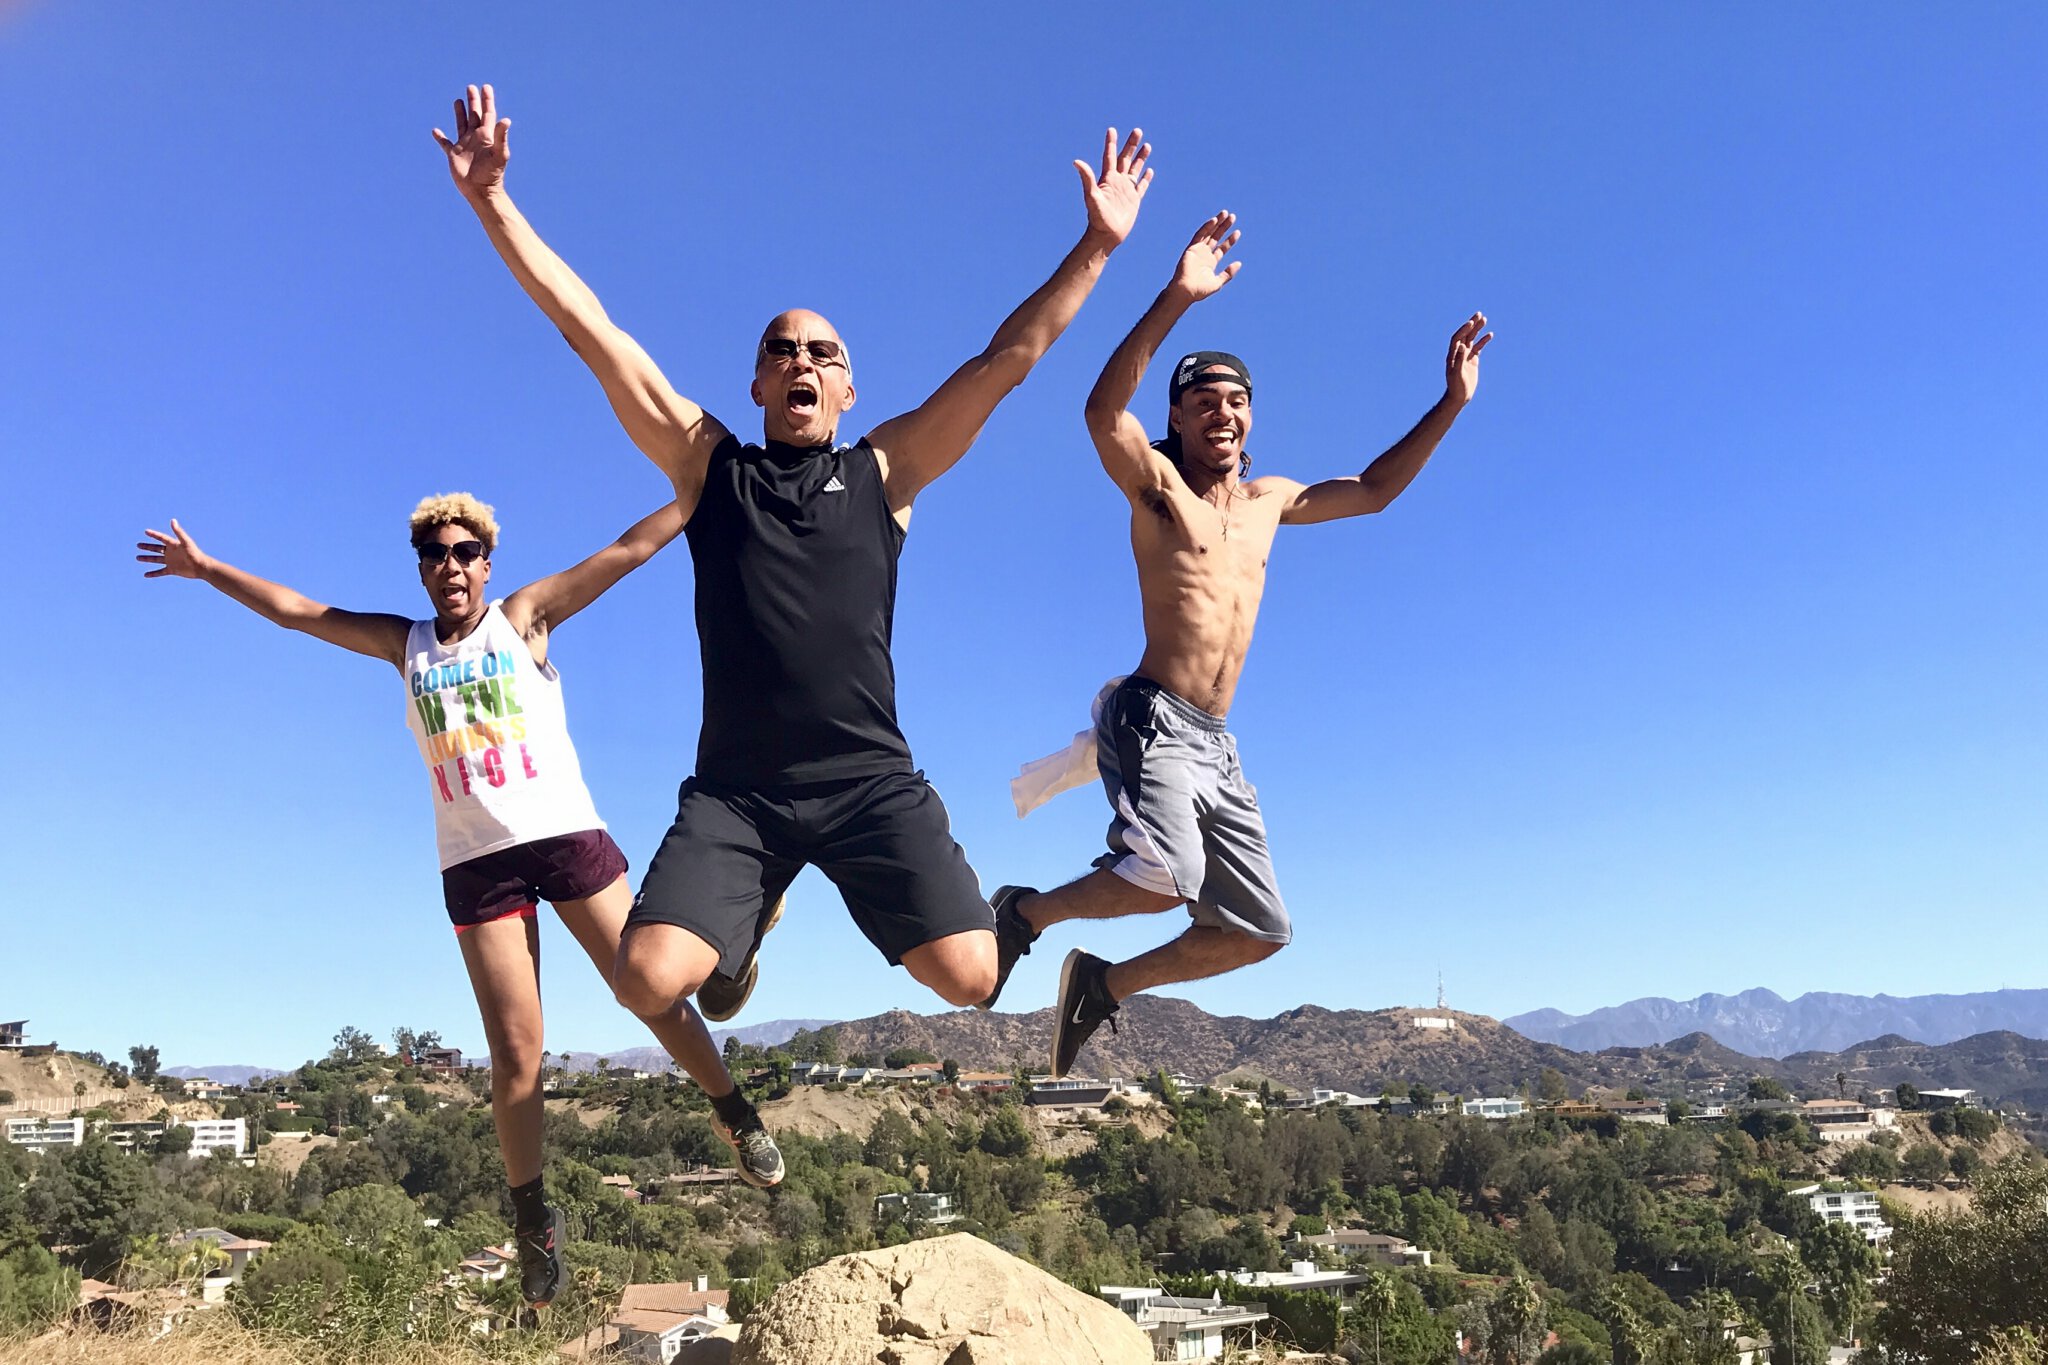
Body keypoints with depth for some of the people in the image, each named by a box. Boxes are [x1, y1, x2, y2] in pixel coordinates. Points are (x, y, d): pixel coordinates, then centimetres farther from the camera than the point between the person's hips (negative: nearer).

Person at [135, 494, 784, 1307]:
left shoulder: (524, 617, 6)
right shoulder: (406, 645, 16)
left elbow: (629, 549, 1)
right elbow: (294, 610, 24)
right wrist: (206, 567, 29)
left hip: (567, 835, -2)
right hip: (475, 863, 2)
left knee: (654, 993, -2)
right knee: (514, 1052, -1)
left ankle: (736, 1116, 19)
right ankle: (532, 1218, 13)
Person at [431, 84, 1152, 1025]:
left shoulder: (882, 473, 10)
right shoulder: (708, 466, 10)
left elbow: (1006, 360, 7)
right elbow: (591, 330, 7)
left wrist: (1096, 245, 4)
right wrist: (491, 198, 4)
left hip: (870, 780, 0)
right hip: (733, 790, 1)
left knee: (969, 977, -14)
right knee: (648, 979, -17)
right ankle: (743, 930, 21)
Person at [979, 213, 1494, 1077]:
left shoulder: (1267, 501, 19)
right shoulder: (1156, 486, 0)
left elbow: (1374, 491, 30)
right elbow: (1103, 412, -20)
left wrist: (1451, 404, 23)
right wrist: (1176, 300, -31)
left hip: (1216, 747, 7)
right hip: (1152, 720, -7)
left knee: (1258, 932, 8)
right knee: (1166, 878, -32)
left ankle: (1104, 982, 24)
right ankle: (1026, 912, -5)